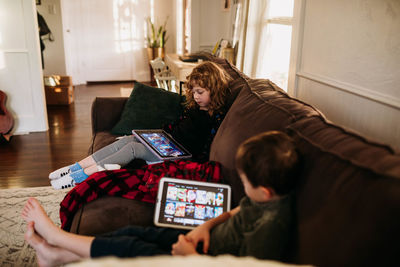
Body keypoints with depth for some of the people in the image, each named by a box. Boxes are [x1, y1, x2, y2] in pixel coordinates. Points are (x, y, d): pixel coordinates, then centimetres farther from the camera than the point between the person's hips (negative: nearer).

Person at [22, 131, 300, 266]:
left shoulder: (270, 226, -34)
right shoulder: (269, 196, -6)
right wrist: (207, 225, -4)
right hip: (208, 239, 8)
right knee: (133, 232, 3)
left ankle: (54, 235, 14)